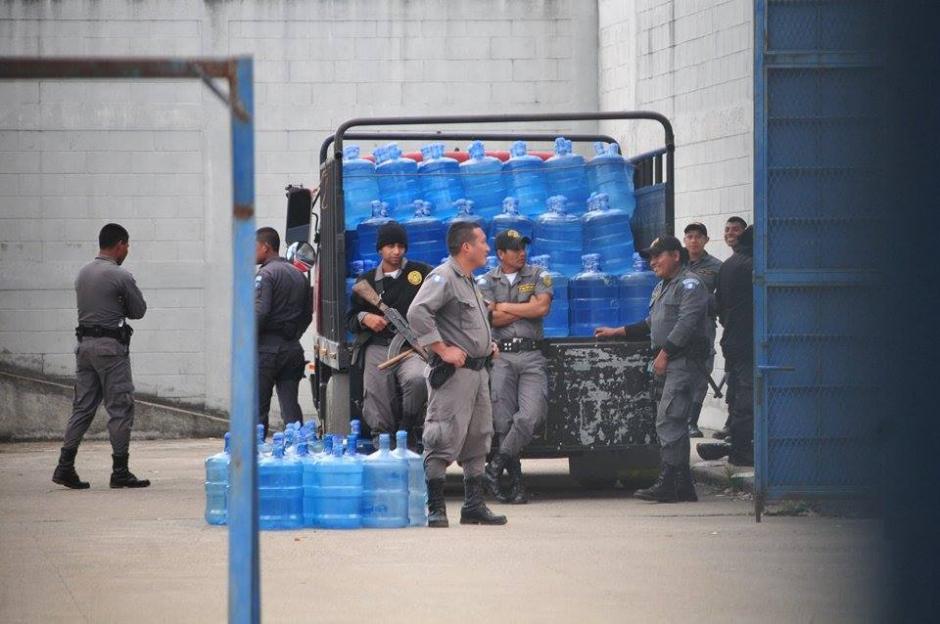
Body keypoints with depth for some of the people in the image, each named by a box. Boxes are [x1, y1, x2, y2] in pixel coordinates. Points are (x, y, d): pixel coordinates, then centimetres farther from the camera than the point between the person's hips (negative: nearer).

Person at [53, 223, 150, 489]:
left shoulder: (83, 273, 12)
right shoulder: (120, 276, -12)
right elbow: (139, 310, -4)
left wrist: (114, 310, 8)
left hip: (85, 344, 7)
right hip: (111, 347, -7)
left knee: (83, 407, 10)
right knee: (120, 407, -1)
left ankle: (65, 467, 4)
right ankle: (120, 471, -1)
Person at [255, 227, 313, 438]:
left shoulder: (265, 274, -10)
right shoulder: (298, 275, 14)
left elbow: (260, 312, -19)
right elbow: (308, 313, 17)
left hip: (267, 348, -7)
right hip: (292, 349, 7)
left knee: (257, 408, -3)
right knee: (290, 407, 6)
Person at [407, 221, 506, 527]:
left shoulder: (470, 282, 20)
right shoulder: (443, 277, -11)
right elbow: (417, 313, -25)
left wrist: (488, 344, 19)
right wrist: (442, 350, -23)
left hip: (478, 371, 10)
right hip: (453, 373, -10)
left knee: (478, 441, 13)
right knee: (444, 441, -9)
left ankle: (474, 505, 20)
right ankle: (435, 509, -8)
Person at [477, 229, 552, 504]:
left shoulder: (538, 276, 12)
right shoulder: (486, 282, 10)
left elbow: (542, 307, -6)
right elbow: (491, 318, -5)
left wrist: (504, 307, -2)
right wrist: (527, 308, -3)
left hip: (531, 357, 0)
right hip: (501, 356, 0)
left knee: (531, 415, -18)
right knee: (503, 422, -6)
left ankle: (495, 468, -10)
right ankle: (515, 482, -1)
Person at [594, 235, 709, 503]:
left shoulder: (690, 284, -7)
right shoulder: (662, 288, 24)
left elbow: (686, 323, -18)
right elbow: (651, 324, 32)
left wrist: (665, 353, -20)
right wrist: (617, 332, 27)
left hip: (683, 360, -10)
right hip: (665, 363, 10)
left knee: (669, 422, -16)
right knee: (674, 424, 8)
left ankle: (668, 484, -19)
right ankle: (683, 486, 10)